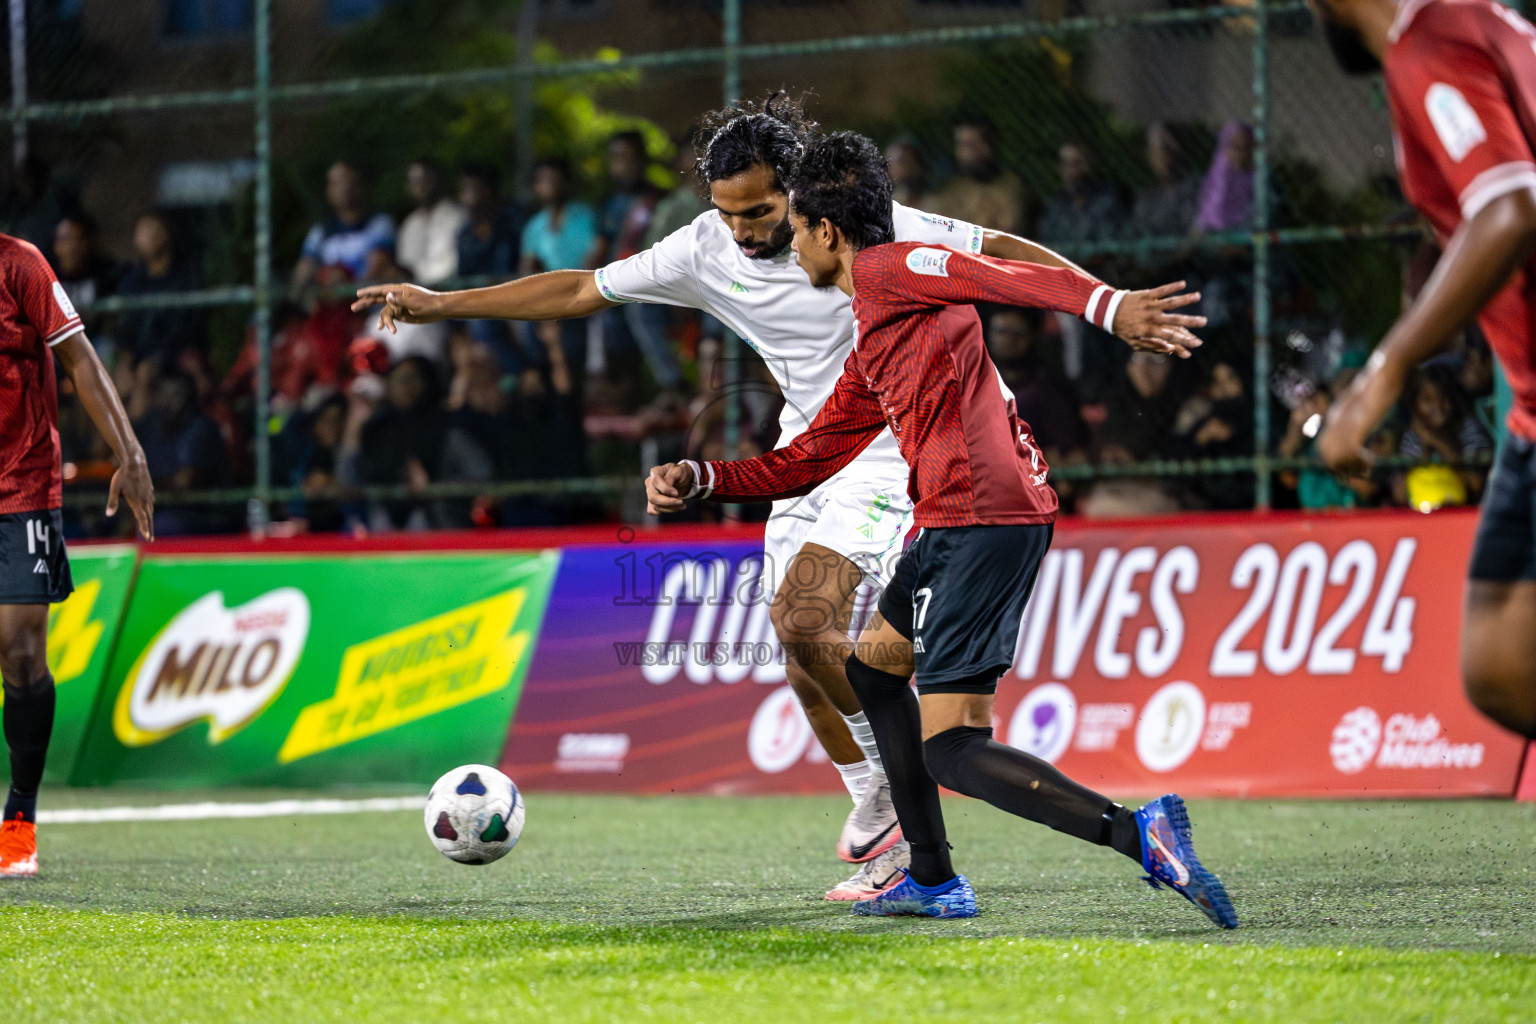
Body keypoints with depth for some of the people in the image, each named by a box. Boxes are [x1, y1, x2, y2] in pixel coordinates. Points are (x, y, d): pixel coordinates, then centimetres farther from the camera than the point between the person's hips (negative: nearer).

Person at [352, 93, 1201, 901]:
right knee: (805, 664, 0)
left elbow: (1003, 252, -11)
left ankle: (896, 769, -3)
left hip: (884, 456, -6)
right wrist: (441, 305, 1)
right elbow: (579, 292, 3)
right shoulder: (705, 252, -5)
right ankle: (882, 826, 16)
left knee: (803, 625, -23)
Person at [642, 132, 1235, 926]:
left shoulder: (886, 269, -2)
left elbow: (1003, 277, -19)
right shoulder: (868, 347, 28)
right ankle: (933, 881, 28)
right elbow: (811, 459, 35)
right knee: (873, 664, 28)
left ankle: (1137, 832, -30)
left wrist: (1109, 306, -36)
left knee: (952, 752, -14)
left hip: (979, 516, -10)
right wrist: (699, 480, 28)